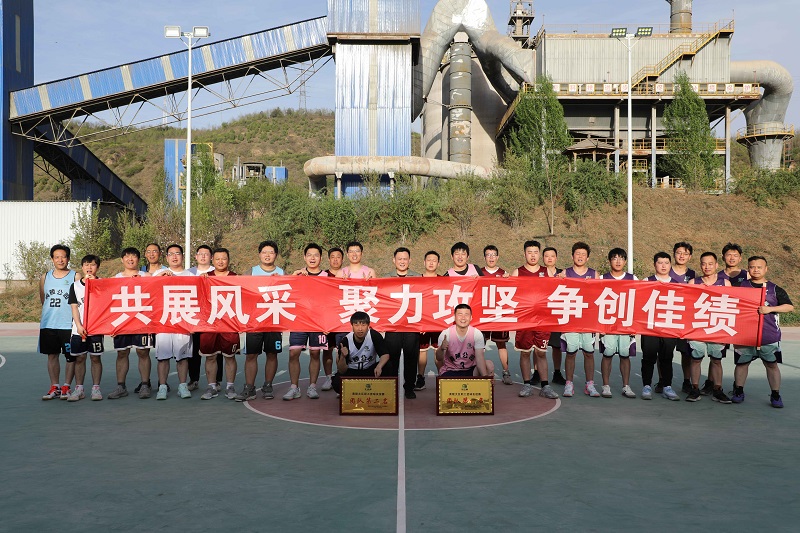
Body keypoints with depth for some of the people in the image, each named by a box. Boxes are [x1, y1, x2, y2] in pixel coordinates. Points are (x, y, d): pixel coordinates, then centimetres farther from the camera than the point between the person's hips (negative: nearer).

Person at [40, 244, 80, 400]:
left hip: (68, 325, -4)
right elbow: (42, 299, 21)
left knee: (71, 356, 0)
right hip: (48, 324, 4)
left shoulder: (75, 276, -1)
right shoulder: (45, 277, 12)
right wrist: (51, 313, 14)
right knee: (52, 355, 8)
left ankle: (66, 387, 9)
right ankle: (54, 387, 16)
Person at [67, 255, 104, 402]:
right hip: (78, 328, 2)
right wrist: (79, 326, -7)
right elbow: (74, 307, 4)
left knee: (95, 357, 2)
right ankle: (78, 389, 12)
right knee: (79, 358, 5)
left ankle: (96, 388, 9)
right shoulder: (75, 286, 8)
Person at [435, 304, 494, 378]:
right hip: (450, 371, -2)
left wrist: (485, 376, -33)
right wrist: (441, 348, -38)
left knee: (489, 365, -23)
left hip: (470, 370, 2)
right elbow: (439, 359, -14)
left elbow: (479, 357, -16)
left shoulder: (477, 334, -9)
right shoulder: (445, 334, -12)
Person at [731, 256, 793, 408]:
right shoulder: (740, 287, 6)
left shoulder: (774, 289, 5)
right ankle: (738, 391, 22)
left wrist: (770, 309, -12)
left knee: (772, 364, 3)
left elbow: (789, 307, 1)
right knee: (742, 362, 8)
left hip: (770, 335, 0)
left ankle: (776, 395, 14)